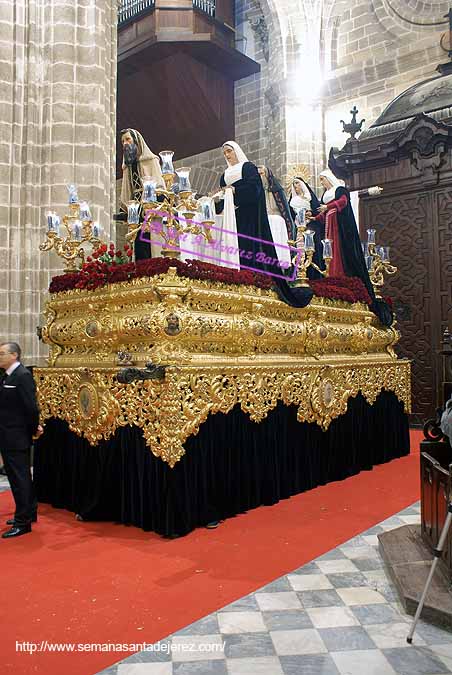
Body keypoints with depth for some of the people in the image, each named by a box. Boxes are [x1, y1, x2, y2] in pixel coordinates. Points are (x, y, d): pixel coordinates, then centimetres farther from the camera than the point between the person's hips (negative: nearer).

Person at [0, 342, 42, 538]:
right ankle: (28, 513, 33)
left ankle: (23, 522, 9)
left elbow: (31, 406, -20)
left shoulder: (23, 375, -17)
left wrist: (34, 429, -8)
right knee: (19, 476, 19)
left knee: (20, 478, -1)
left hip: (17, 437, -9)